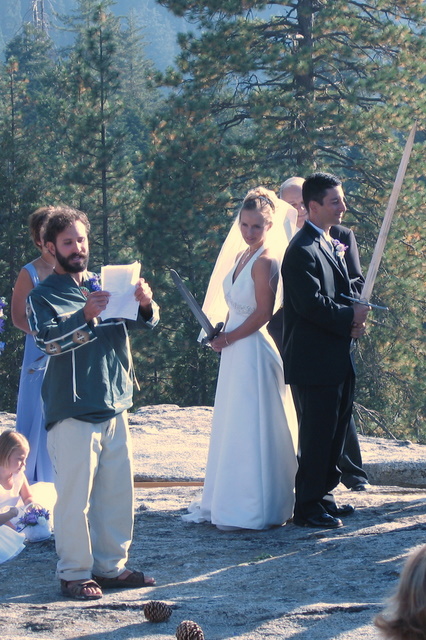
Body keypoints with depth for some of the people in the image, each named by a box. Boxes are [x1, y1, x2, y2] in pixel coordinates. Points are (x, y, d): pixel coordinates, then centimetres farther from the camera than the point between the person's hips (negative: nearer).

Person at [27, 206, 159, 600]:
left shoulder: (106, 287, 16)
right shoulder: (43, 296, 0)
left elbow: (145, 323, 7)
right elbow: (49, 340, -16)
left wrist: (145, 305, -17)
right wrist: (85, 316, -32)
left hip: (115, 409, 6)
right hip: (72, 413, -6)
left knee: (118, 493, 10)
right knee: (76, 497, -6)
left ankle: (111, 565, 21)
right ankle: (75, 574, 2)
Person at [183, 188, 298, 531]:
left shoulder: (265, 261, -15)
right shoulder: (242, 256, 12)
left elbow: (263, 312, -18)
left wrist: (228, 338, -12)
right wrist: (223, 337, 5)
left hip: (253, 351, -9)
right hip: (236, 352, 9)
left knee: (250, 429, -4)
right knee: (233, 429, 14)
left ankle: (254, 509, 3)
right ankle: (229, 501, 22)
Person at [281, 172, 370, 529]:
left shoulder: (333, 245, 17)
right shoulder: (302, 251, -16)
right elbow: (311, 303, -24)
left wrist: (353, 321, 4)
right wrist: (350, 318, -13)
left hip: (338, 360, 10)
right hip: (314, 362, -10)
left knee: (335, 432, 15)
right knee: (317, 436, -5)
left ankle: (324, 496, 26)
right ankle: (308, 508, 2)